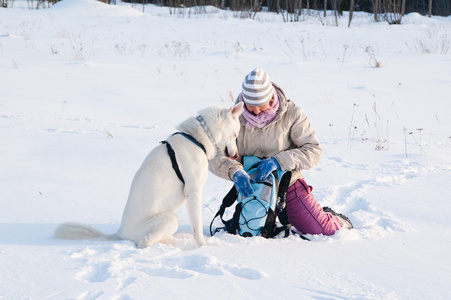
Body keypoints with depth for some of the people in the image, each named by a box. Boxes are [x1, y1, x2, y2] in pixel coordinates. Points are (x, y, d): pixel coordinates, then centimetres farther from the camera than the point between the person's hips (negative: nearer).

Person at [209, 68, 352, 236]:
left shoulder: (291, 113, -14)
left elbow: (313, 151, -16)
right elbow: (215, 155, -17)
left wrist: (278, 161, -29)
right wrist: (234, 171, -37)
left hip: (288, 185, -2)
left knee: (323, 231, -7)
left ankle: (336, 220, 30)